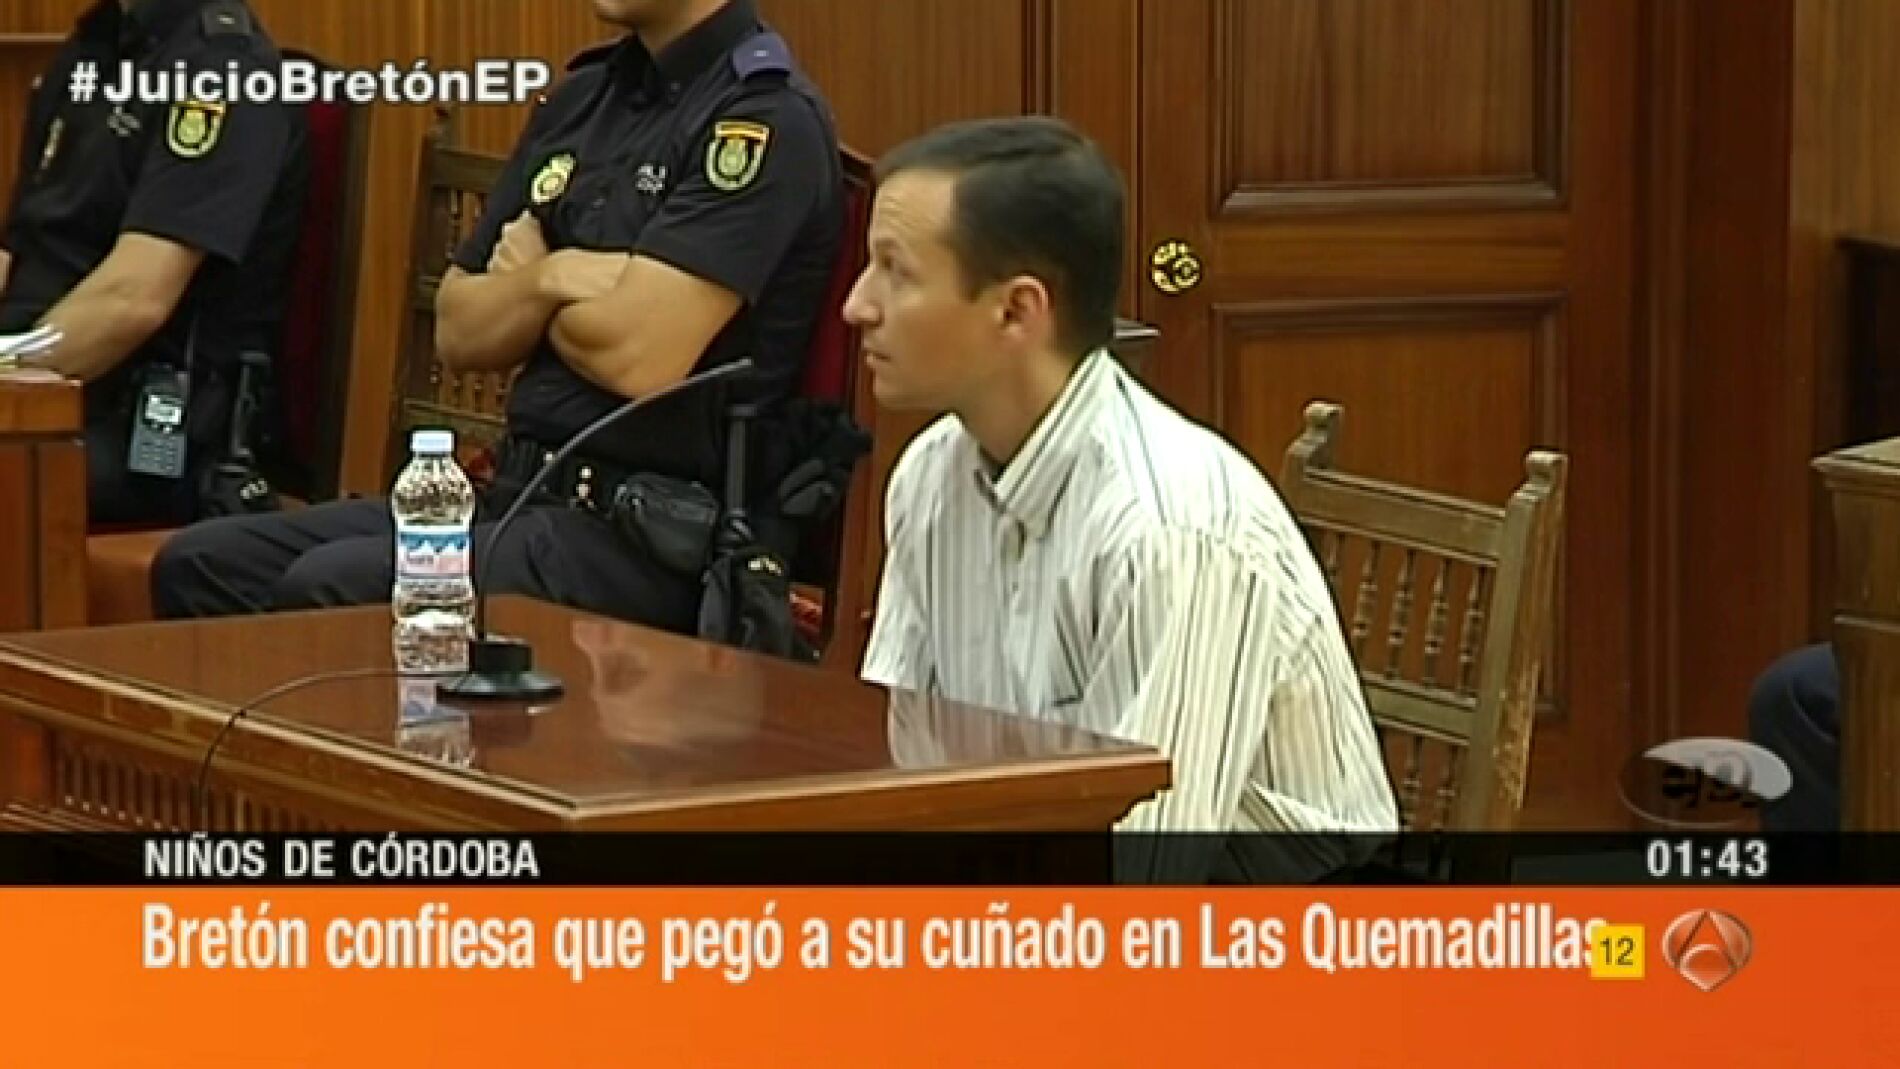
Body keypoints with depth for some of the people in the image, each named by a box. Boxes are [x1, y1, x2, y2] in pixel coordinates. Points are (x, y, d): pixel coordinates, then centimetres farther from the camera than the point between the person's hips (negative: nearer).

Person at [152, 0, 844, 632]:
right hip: (516, 489, 9)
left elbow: (640, 357, -20)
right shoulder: (582, 99, 15)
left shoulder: (767, 118, -11)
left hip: (644, 534, -9)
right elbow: (459, 332, 15)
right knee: (200, 566, -4)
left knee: (328, 591, -27)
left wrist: (528, 282, 1)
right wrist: (549, 278, -6)